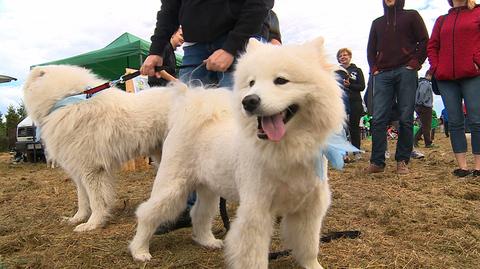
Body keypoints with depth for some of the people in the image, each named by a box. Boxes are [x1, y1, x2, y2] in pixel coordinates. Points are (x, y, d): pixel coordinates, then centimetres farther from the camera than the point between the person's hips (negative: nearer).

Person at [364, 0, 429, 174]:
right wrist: (374, 68, 7)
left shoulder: (411, 16, 13)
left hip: (405, 72, -3)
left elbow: (424, 41, 7)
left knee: (406, 118, -5)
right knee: (378, 119, -7)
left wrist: (416, 62, -5)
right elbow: (371, 49, 22)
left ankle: (402, 161, 0)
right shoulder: (377, 23, 23)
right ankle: (377, 162, -6)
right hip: (382, 75, 3)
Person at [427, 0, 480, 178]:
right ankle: (462, 166, 6)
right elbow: (432, 46, 16)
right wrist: (436, 67, 3)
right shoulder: (441, 20, 19)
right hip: (446, 78, 4)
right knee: (455, 122, 2)